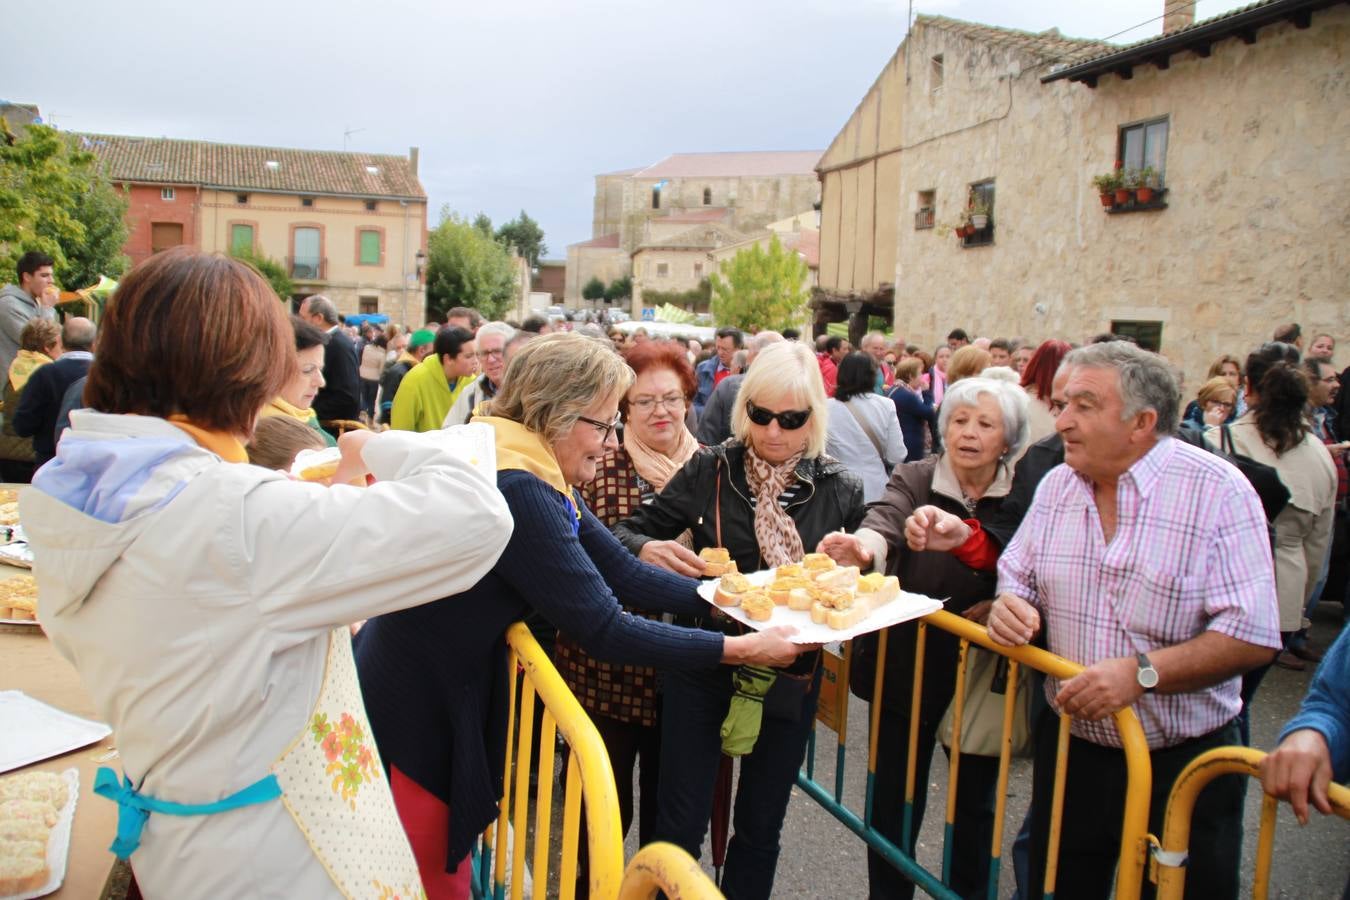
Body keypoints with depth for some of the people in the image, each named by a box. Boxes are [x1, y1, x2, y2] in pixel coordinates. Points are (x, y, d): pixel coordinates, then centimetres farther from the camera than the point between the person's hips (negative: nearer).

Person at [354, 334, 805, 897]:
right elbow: (605, 632, -26)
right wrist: (740, 649, -21)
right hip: (413, 711, -9)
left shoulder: (539, 478, 2)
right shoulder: (516, 489, -28)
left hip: (449, 695, 9)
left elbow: (620, 572, 2)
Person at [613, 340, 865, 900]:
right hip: (704, 664, -1)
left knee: (760, 826, 17)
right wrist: (648, 550, -27)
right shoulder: (710, 470, -8)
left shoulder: (840, 490, -4)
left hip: (790, 676, 2)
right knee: (680, 823, 6)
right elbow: (628, 533, -5)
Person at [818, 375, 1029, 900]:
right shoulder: (915, 479, -7)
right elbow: (886, 520, -27)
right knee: (895, 803, 10)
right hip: (907, 669, -1)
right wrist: (864, 546, -49)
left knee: (974, 804, 17)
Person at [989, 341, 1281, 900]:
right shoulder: (1057, 485, 3)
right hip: (1070, 749, 5)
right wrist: (1010, 605, -12)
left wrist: (1141, 672, -29)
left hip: (1184, 767, -4)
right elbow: (1017, 577, 11)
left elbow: (1253, 637, -20)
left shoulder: (1219, 490, -15)